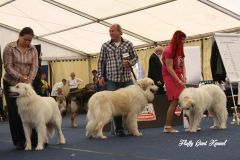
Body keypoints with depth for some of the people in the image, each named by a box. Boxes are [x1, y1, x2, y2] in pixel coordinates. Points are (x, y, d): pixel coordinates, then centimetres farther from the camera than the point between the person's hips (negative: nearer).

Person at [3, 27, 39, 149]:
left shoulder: (33, 50, 0)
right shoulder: (9, 47, -10)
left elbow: (34, 67, -6)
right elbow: (8, 66, -15)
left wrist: (29, 79, -23)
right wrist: (20, 77, -26)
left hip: (27, 84, 3)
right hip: (11, 83, -2)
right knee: (14, 113, -1)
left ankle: (34, 140, 1)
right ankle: (19, 141, 6)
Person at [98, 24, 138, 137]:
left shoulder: (128, 44, 7)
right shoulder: (105, 46, 6)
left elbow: (135, 57, 11)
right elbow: (101, 62, 7)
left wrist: (129, 62, -10)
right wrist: (100, 76, 0)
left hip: (127, 79, 1)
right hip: (112, 80, -1)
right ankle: (119, 129, 8)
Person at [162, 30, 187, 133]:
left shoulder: (179, 50, 13)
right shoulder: (169, 50, -13)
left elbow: (182, 65, 10)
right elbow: (169, 68, -17)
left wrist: (184, 77, -6)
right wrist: (179, 80, -20)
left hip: (178, 77, 8)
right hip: (170, 77, -8)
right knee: (174, 101, -12)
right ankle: (167, 127, -9)